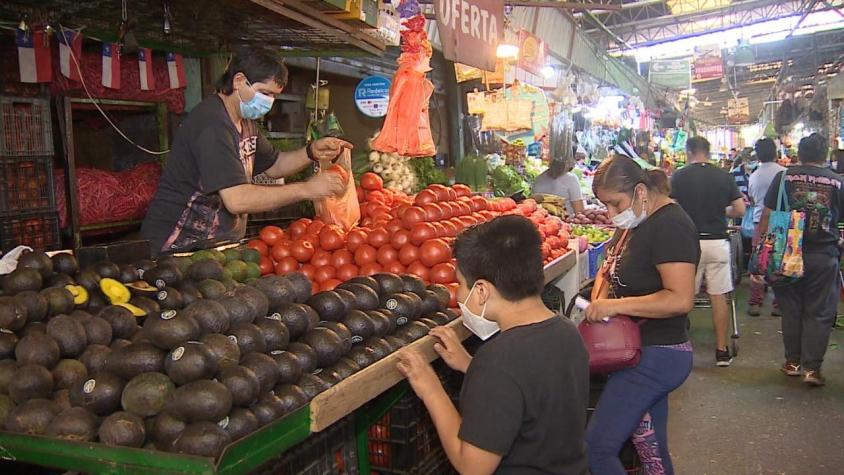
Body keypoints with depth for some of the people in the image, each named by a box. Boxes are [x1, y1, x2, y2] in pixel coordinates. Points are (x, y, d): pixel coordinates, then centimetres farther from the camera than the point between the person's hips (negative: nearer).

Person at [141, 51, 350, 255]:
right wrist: (307, 189, -25)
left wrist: (312, 152, 3)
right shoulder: (213, 123, -20)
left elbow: (273, 165, 22)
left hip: (219, 243, 9)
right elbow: (237, 200, -28)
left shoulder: (245, 121, 12)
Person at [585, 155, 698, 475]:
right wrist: (599, 300, 3)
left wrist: (616, 305, -24)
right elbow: (615, 268, 21)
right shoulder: (638, 222, 9)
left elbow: (681, 299, -28)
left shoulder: (670, 225, -19)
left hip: (655, 356, -10)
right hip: (642, 353, 10)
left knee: (595, 449, -7)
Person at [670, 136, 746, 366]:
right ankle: (722, 350, 12)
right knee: (719, 297, 7)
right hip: (718, 242, 2)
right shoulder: (724, 176, 2)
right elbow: (740, 210, 2)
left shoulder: (679, 176, -4)